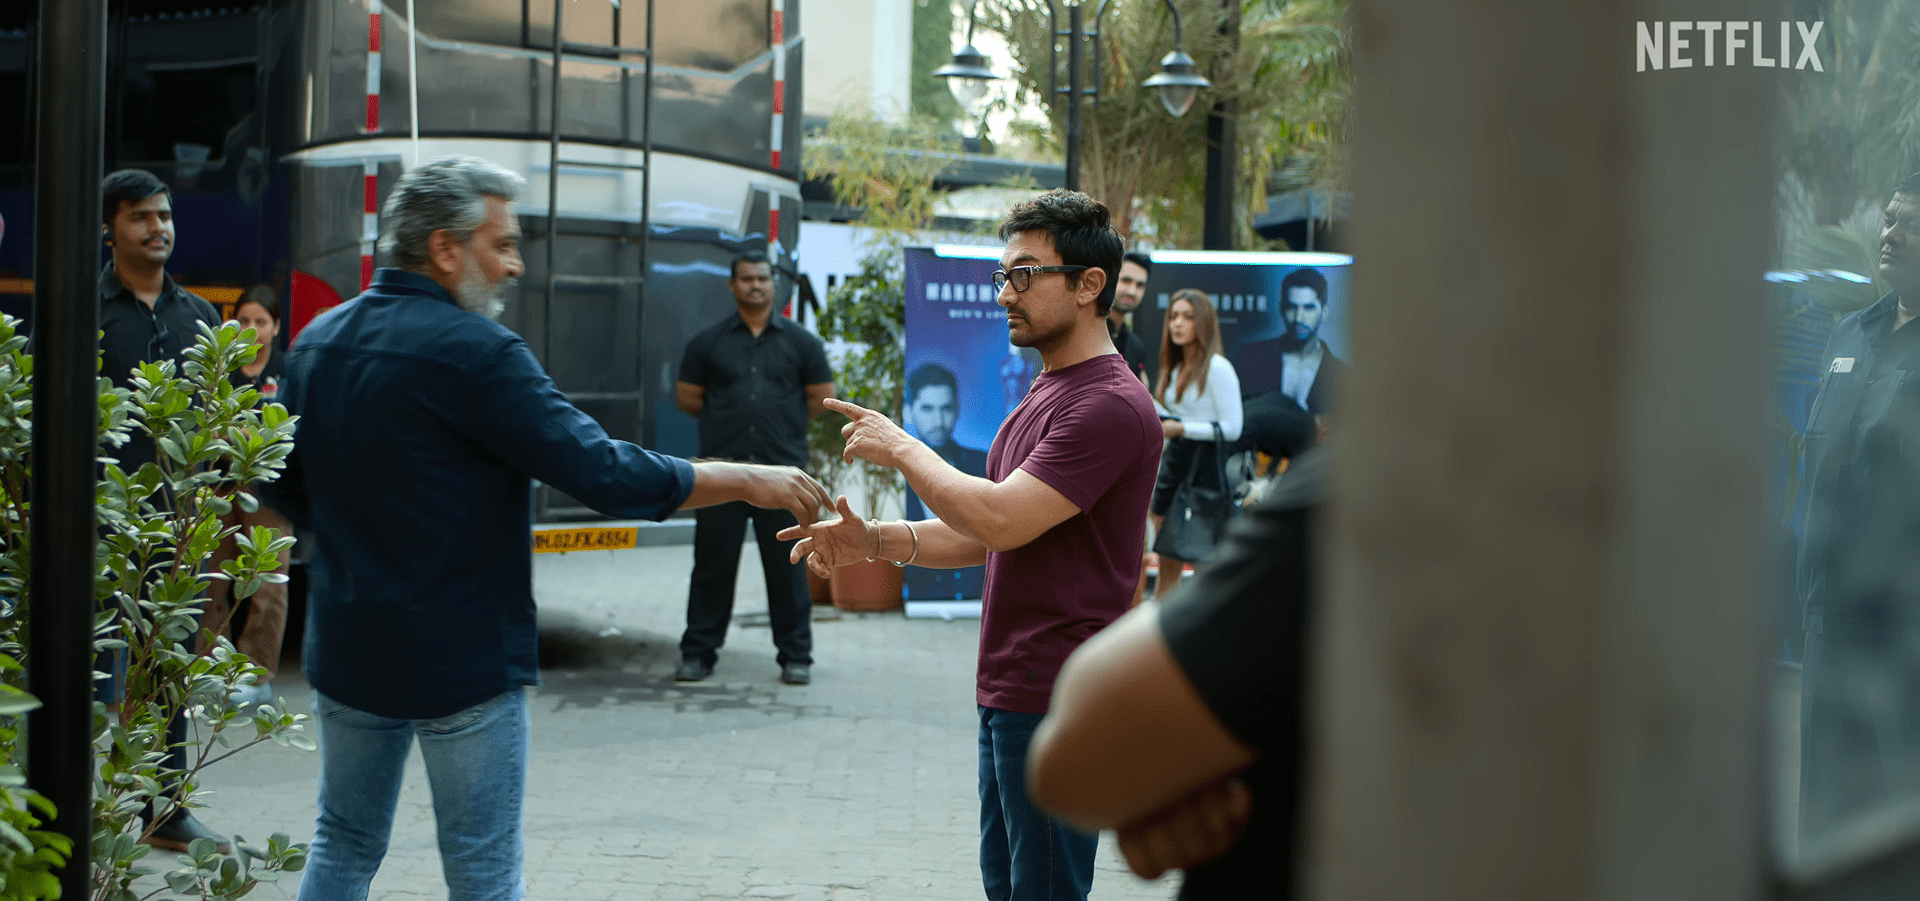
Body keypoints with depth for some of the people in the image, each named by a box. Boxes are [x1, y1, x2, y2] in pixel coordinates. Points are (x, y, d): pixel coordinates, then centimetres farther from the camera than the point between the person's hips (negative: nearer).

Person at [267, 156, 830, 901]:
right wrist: (749, 483, -13)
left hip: (347, 649, 7)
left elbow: (285, 486, 14)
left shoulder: (319, 341, 5)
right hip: (462, 657, -7)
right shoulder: (474, 352, -18)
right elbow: (604, 473, -20)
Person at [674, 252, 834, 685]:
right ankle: (698, 653, 12)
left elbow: (821, 397, 12)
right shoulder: (708, 342, 8)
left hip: (782, 469, 0)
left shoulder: (800, 341, 8)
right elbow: (686, 396, 12)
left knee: (787, 567, 2)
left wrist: (783, 424, 11)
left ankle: (795, 656, 10)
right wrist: (727, 420, 10)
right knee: (712, 564, 4)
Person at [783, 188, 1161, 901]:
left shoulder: (1109, 405, -17)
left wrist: (902, 449, -11)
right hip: (1007, 695, 10)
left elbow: (1001, 519, -25)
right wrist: (876, 541, 3)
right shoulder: (1044, 395, 17)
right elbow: (985, 535, 19)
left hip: (1056, 706, -10)